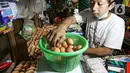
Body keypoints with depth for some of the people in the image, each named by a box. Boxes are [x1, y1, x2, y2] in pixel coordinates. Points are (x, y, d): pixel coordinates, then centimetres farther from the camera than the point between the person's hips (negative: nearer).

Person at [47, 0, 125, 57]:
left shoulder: (117, 23, -20)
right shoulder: (89, 13, -10)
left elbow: (106, 51, -20)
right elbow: (72, 18, -24)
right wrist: (62, 27, -47)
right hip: (86, 55, 4)